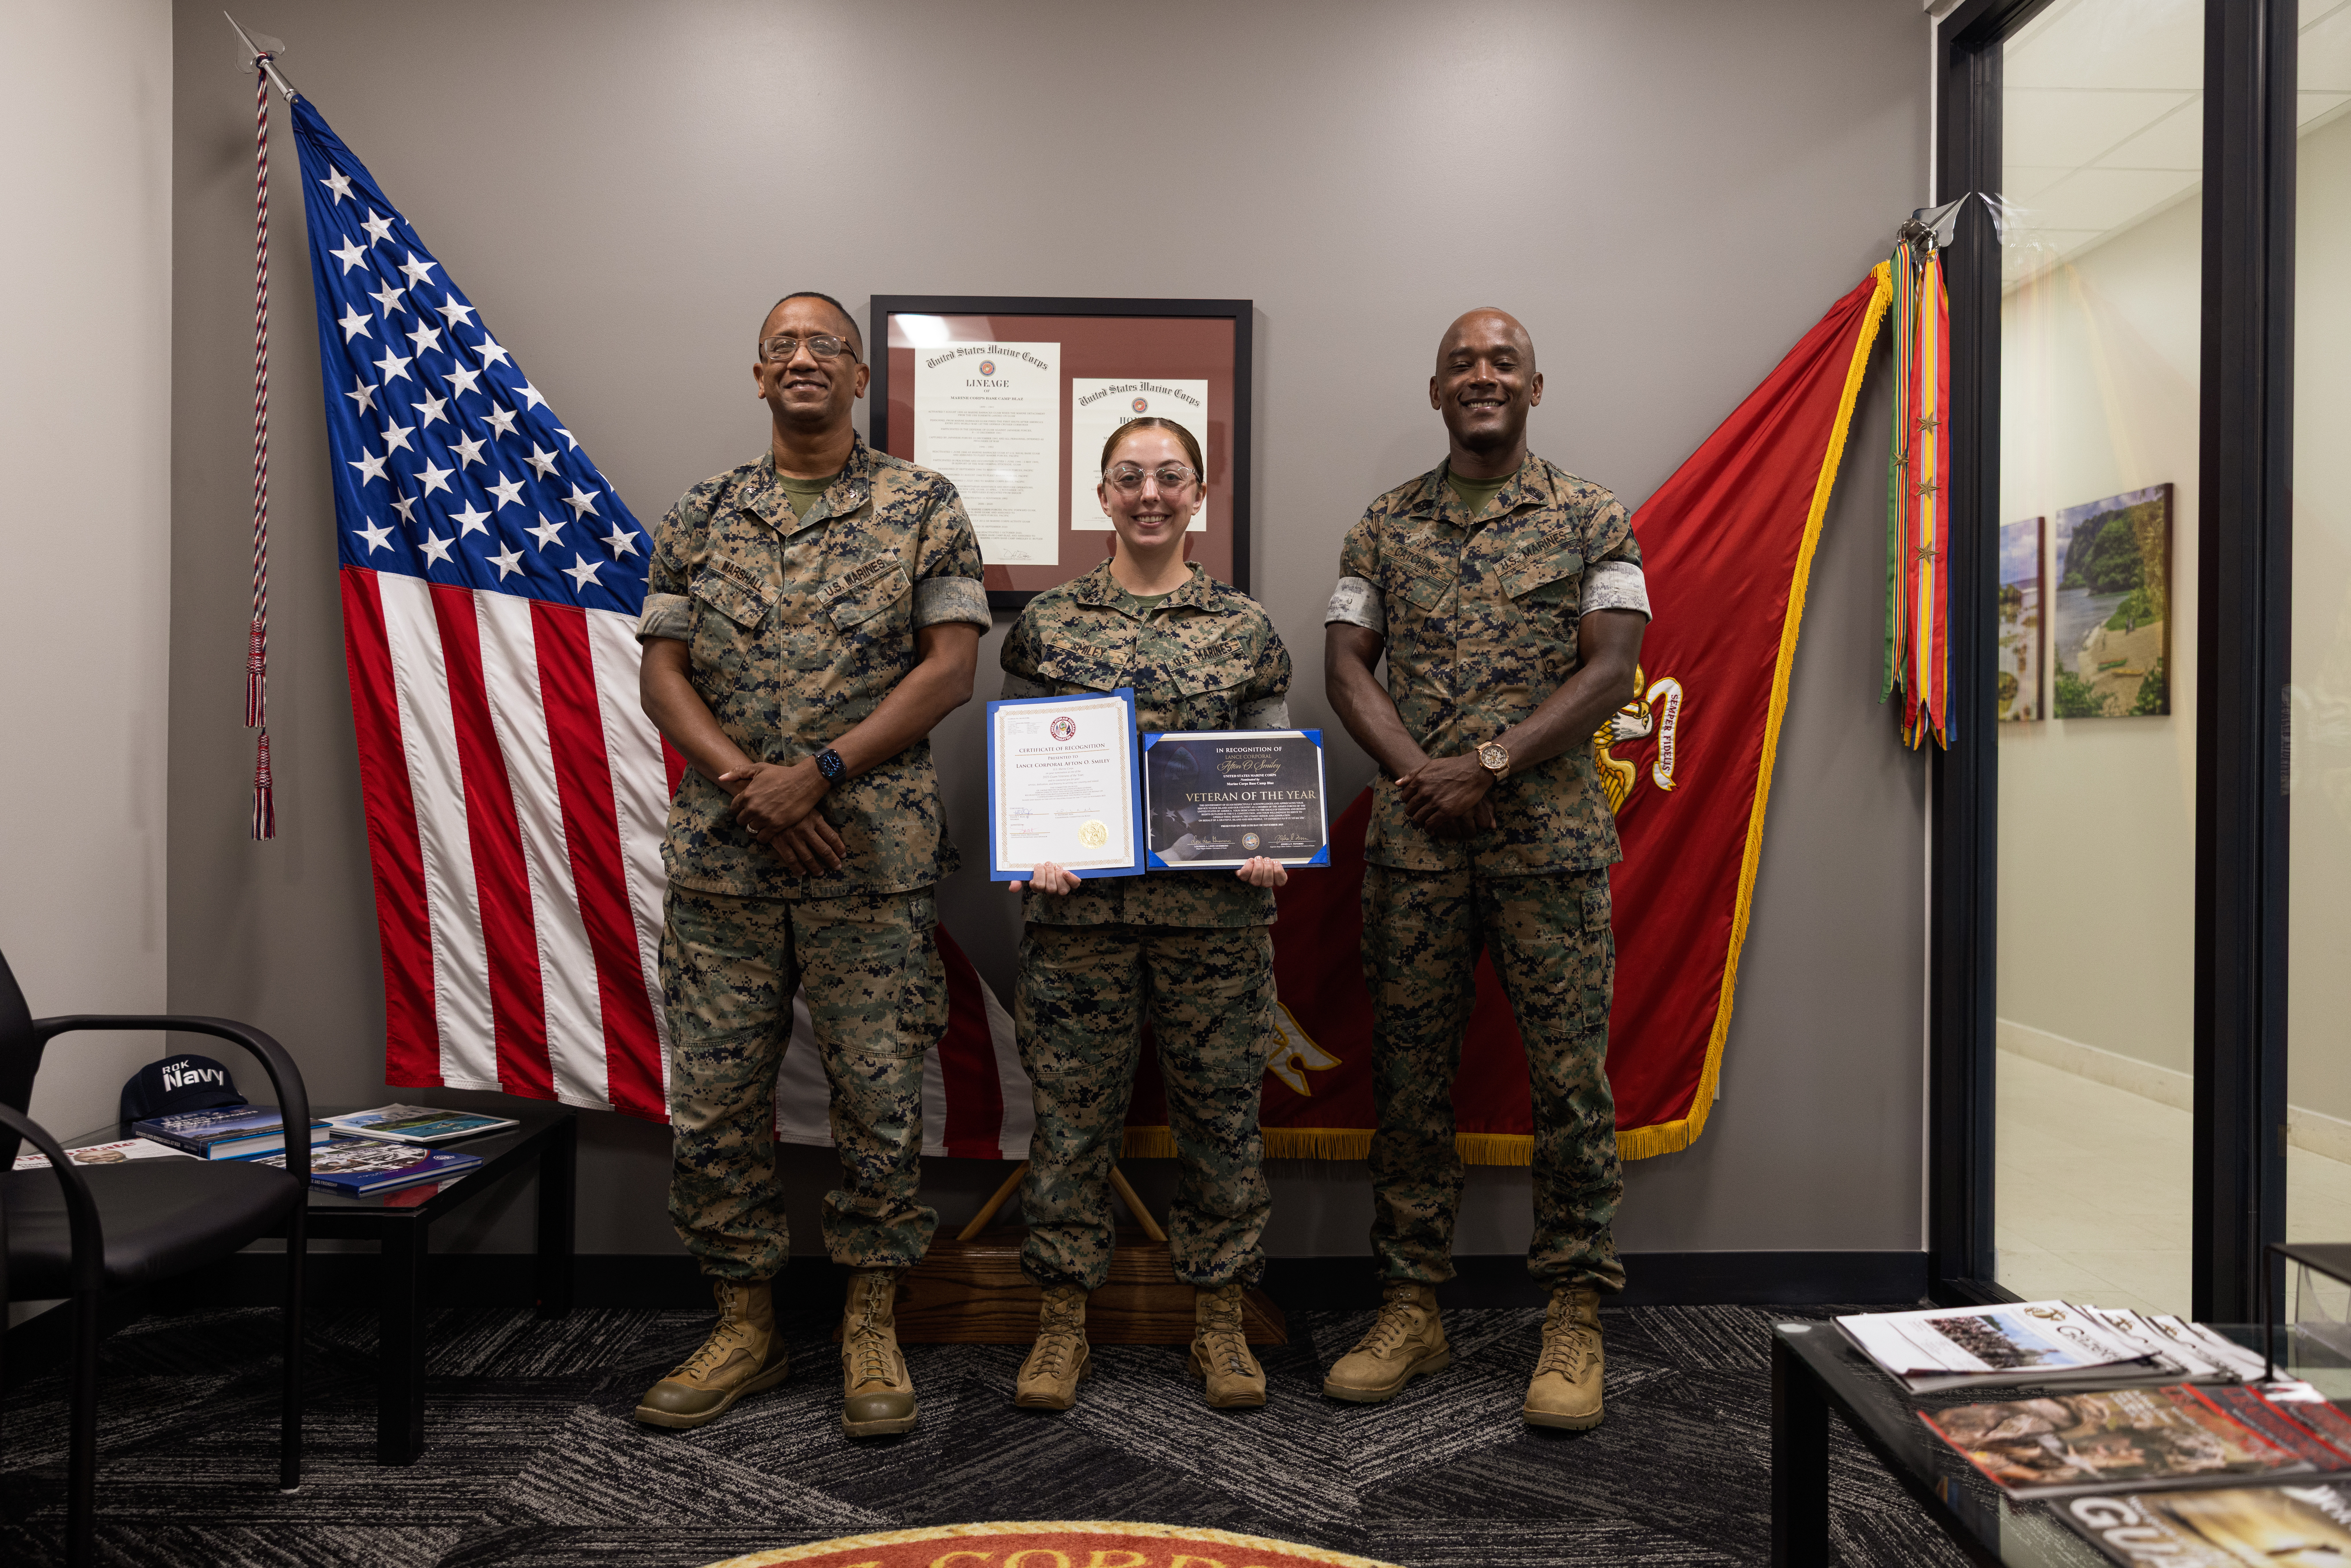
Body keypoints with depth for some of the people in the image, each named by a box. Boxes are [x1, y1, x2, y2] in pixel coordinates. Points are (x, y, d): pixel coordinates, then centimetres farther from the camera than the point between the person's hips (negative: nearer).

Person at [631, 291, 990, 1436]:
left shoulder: (922, 507, 4)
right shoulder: (701, 516, 11)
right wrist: (746, 782, -12)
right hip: (720, 858, 3)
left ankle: (870, 1323, 21)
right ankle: (744, 1324, 25)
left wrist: (819, 772, -14)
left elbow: (952, 666, -5)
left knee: (879, 1097, 4)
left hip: (872, 859, -2)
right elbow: (663, 674, 6)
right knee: (713, 1101, 7)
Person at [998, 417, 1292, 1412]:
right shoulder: (1047, 624, 7)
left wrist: (1271, 849, -9)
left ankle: (1219, 1320, 23)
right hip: (1076, 909, 0)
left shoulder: (1246, 629, 8)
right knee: (1073, 1110, 6)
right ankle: (1063, 1320, 22)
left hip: (1216, 910, 1)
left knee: (1220, 1109, 7)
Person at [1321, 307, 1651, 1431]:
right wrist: (1417, 770, -11)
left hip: (1550, 837, -2)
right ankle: (1411, 1309, 18)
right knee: (1409, 1074, 6)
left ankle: (1575, 1319, 13)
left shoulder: (1590, 519, 6)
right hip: (1412, 837, 2)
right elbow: (1345, 664, 6)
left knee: (1569, 1074, 0)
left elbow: (1611, 670, -3)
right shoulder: (1383, 527, 13)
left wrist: (1489, 766, -14)